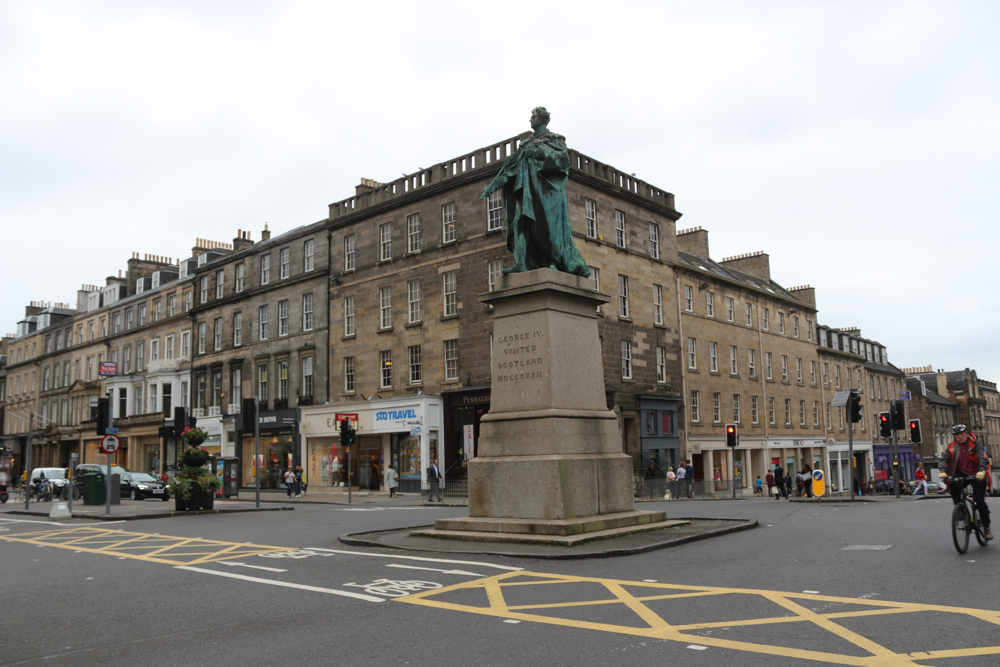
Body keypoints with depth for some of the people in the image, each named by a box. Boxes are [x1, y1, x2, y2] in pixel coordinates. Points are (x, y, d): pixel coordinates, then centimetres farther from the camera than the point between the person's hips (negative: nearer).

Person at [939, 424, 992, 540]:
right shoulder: (952, 448, -3)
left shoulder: (975, 445, -9)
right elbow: (944, 459, -14)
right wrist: (942, 471, -35)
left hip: (976, 475, -2)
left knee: (979, 500, -9)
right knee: (952, 483, -31)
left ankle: (986, 527, 11)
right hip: (961, 473, 2)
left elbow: (983, 458, -23)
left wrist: (981, 471, -43)